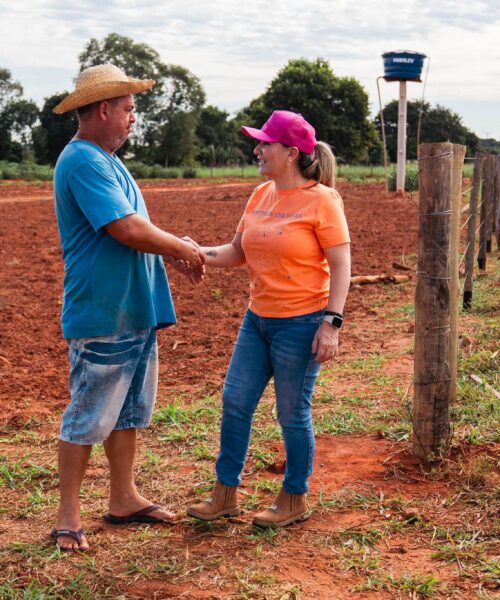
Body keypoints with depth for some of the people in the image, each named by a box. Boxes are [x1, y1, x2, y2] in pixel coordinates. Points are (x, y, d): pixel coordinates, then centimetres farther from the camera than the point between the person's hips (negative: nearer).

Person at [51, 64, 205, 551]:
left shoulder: (106, 161, 15)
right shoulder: (83, 162, -17)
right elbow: (129, 230, -25)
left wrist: (174, 256, 7)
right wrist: (182, 247, -10)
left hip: (136, 311, 10)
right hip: (102, 315, -10)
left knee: (129, 410, 17)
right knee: (89, 417, 0)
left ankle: (123, 499, 29)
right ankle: (68, 515, 13)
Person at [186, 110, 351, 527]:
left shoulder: (321, 200, -12)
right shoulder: (261, 195, 8)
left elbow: (341, 265, -13)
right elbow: (238, 253, 13)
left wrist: (331, 322, -20)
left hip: (301, 324, -7)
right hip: (258, 320, 7)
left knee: (292, 414, 4)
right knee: (235, 402, 9)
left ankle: (295, 500, 23)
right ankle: (225, 495, 23)